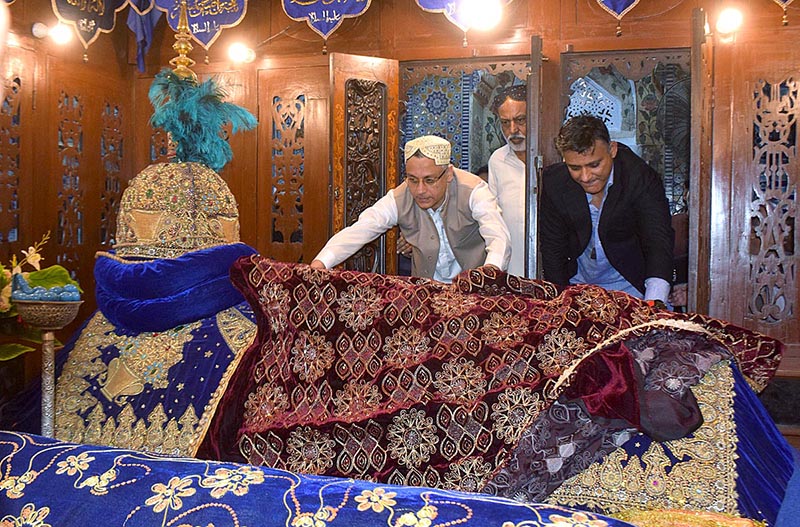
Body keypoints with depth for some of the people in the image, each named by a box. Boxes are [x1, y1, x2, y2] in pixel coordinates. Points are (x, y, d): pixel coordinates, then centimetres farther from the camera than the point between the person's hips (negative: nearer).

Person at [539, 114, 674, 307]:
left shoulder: (641, 177, -19)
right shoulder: (554, 181, -11)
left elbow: (659, 241, -28)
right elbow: (552, 247, -3)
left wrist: (654, 302, -43)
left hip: (630, 287, -3)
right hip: (576, 283, 3)